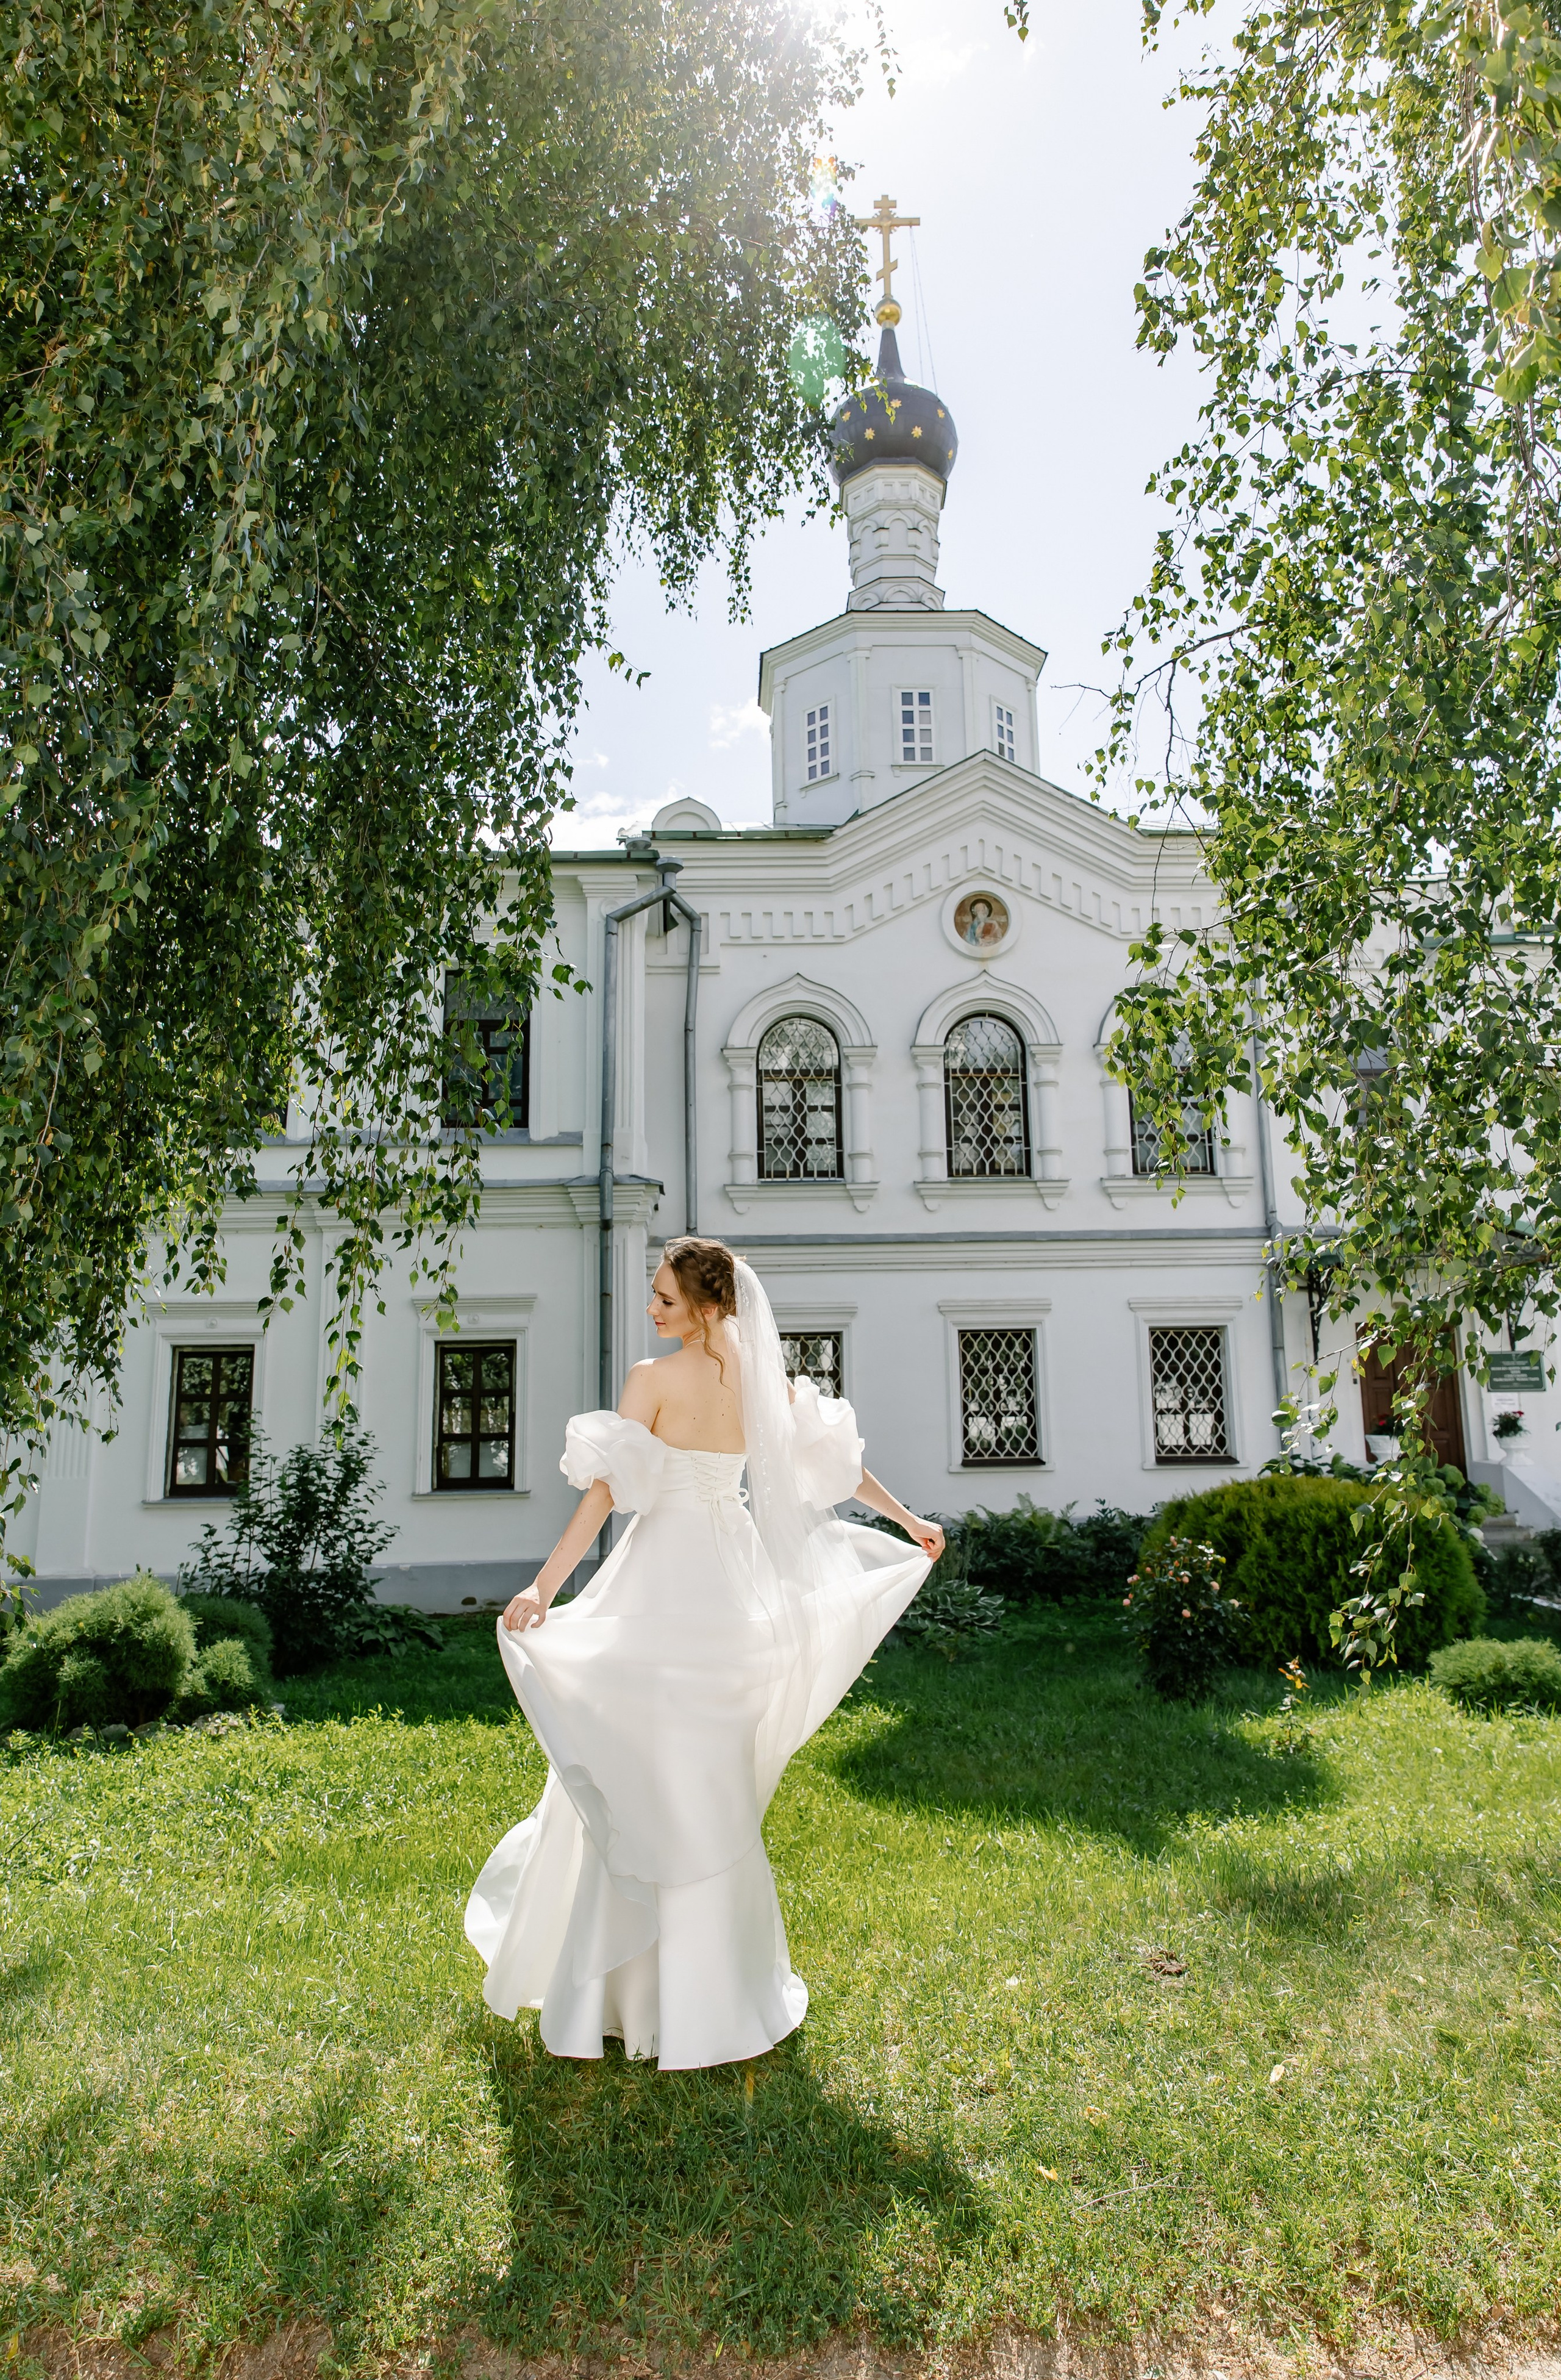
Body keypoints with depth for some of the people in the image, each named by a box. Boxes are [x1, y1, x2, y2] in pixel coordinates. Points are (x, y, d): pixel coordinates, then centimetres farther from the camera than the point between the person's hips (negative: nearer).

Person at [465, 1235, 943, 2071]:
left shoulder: (654, 1379, -14)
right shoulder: (761, 1378, 2)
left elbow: (607, 1492, -18)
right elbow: (832, 1460, 10)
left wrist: (542, 1587, -16)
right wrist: (910, 1519, 23)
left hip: (665, 1580, -6)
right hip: (732, 1576, 6)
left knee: (639, 1779, 7)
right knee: (716, 1783, 17)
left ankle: (632, 1984, 18)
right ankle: (716, 1984, 31)